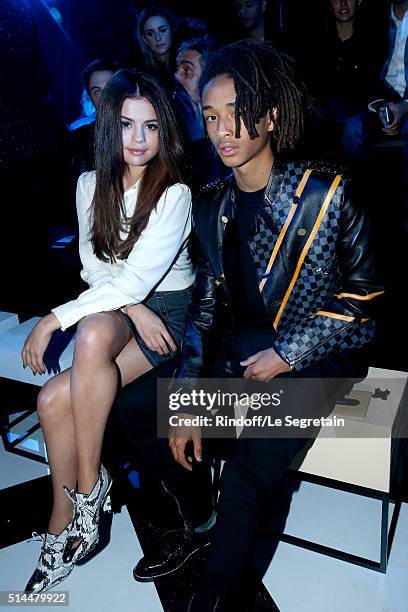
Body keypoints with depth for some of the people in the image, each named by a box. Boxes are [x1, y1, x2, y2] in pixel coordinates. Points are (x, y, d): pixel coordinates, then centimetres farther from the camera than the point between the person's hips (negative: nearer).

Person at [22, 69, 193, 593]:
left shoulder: (175, 194, -11)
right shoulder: (90, 185, 6)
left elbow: (137, 279, -19)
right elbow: (95, 269, 4)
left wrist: (54, 319, -20)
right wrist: (134, 311, -14)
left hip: (167, 310, -4)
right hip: (111, 309, 5)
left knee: (94, 331, -36)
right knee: (53, 399, -20)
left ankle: (89, 484, -18)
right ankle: (64, 524, 3)